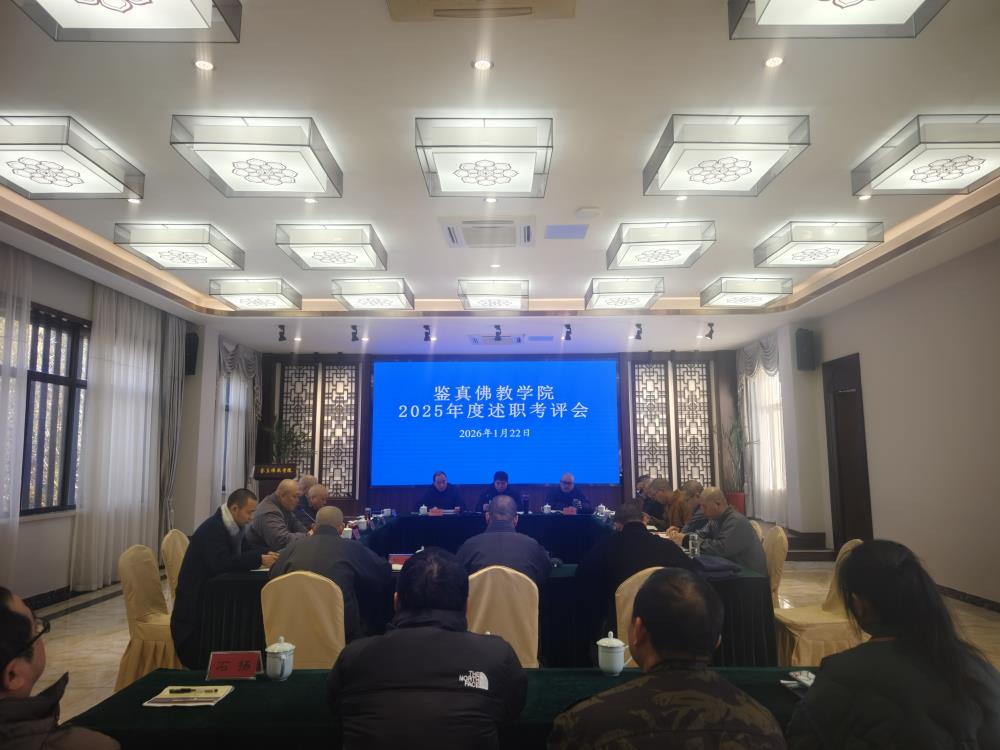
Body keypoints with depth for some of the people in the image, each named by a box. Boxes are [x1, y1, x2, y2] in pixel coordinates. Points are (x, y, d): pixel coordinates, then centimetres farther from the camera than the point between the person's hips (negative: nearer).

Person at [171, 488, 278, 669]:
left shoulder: (232, 526, 6)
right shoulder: (213, 528, -23)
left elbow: (239, 556, 9)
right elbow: (222, 565, -35)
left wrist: (264, 554, -7)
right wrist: (259, 559, -31)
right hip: (196, 601, -9)